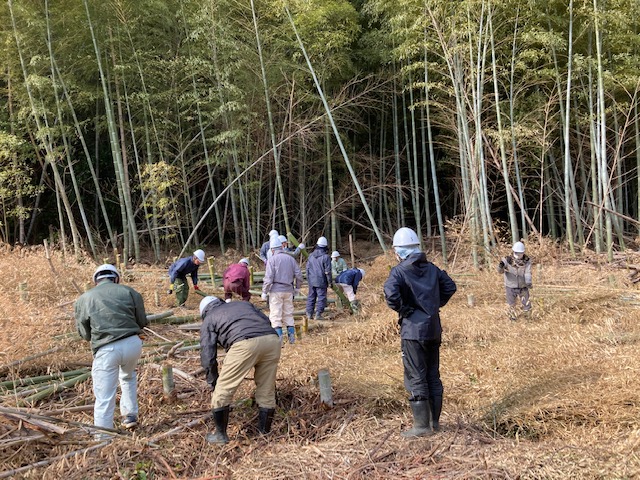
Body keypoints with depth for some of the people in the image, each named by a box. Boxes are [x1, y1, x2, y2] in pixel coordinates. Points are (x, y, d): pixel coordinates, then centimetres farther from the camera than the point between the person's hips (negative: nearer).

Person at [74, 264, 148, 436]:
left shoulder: (84, 298, 7)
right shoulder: (128, 291, 7)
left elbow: (84, 333, 12)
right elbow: (142, 321, 12)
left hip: (106, 350, -2)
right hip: (133, 344, 2)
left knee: (104, 399, 4)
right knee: (128, 376, 34)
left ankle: (103, 438, 10)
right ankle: (130, 415, 38)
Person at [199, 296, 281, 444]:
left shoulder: (208, 320, 26)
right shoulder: (244, 304, 38)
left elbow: (207, 356, 20)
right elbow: (266, 320, 24)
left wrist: (213, 383, 30)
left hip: (245, 344, -5)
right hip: (272, 339, 5)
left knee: (223, 390, 12)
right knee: (267, 392, 18)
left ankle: (220, 435, 20)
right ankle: (264, 433, 27)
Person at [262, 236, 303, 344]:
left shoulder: (272, 259, -6)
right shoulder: (290, 258, 9)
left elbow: (268, 277, -12)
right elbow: (299, 275, 9)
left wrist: (264, 292, -6)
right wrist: (297, 288, 20)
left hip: (276, 290, -5)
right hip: (288, 290, 5)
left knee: (275, 315, -1)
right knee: (288, 314, 13)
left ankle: (278, 336, -7)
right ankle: (291, 336, 13)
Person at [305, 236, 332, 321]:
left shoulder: (311, 255, 6)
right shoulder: (325, 257, -11)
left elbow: (307, 268, 12)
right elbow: (327, 271, -10)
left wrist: (308, 279, 21)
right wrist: (330, 282, -2)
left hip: (311, 281, 5)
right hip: (321, 281, -5)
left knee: (311, 297, 12)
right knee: (321, 297, 0)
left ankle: (309, 314, 15)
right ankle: (318, 314, -3)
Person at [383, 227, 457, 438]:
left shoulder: (399, 271, -11)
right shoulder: (431, 267, 8)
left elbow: (391, 293, -28)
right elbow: (450, 286, 12)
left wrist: (402, 309, -13)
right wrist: (436, 304, 13)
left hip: (413, 330, -6)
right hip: (434, 329, 6)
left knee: (416, 379, 1)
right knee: (433, 375, 15)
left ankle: (421, 425, 5)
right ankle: (434, 422, 24)